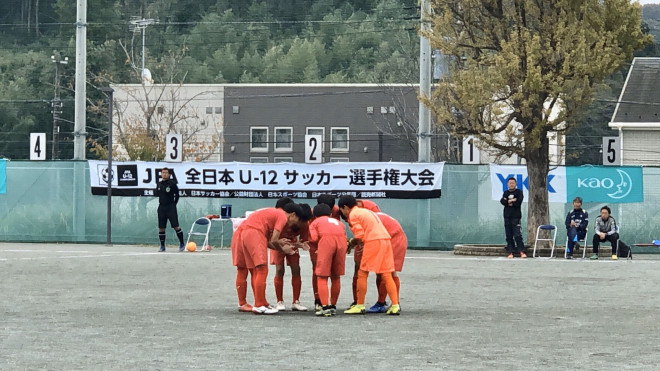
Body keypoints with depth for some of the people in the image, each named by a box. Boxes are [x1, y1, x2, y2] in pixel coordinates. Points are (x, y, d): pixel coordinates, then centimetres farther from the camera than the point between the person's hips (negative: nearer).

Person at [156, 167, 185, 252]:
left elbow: (177, 195, 2)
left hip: (171, 207, -5)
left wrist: (173, 204, 1)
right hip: (161, 207, 5)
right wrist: (162, 202, 13)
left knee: (176, 226, -9)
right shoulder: (158, 185, 9)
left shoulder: (172, 184, -4)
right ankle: (162, 246, 12)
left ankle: (181, 244, -1)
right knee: (161, 228, 4)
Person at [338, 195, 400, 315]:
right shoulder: (367, 211, 28)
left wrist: (351, 242, 11)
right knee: (387, 275, 6)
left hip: (373, 242, -8)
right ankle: (395, 306, 0)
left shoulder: (353, 215, 1)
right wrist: (354, 241, 20)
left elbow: (360, 235, -9)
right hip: (385, 239, 8)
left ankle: (360, 306, 4)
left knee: (362, 274, 1)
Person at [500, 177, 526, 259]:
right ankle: (511, 252, 4)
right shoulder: (506, 193, 16)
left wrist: (508, 202, -3)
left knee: (517, 235, -13)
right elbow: (502, 201, -3)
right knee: (509, 235, 2)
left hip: (516, 216, -4)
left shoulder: (519, 192, 5)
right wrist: (512, 201, -12)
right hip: (507, 216, 4)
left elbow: (518, 202, -11)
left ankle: (522, 251, -13)